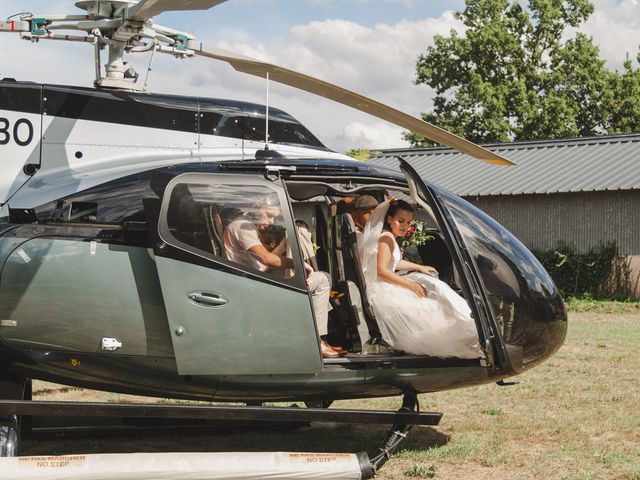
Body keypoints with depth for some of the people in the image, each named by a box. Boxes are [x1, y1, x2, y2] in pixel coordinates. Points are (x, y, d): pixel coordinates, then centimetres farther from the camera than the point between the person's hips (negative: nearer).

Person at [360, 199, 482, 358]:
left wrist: (420, 267, 37)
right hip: (382, 291, -11)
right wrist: (409, 284, -22)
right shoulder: (387, 238, -16)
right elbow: (382, 270, -25)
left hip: (386, 287, 11)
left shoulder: (389, 237, 17)